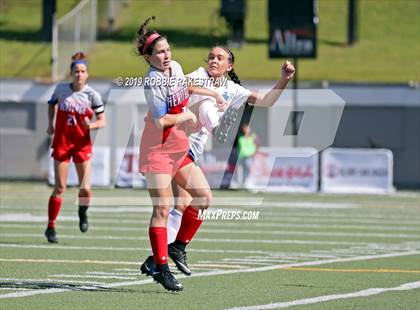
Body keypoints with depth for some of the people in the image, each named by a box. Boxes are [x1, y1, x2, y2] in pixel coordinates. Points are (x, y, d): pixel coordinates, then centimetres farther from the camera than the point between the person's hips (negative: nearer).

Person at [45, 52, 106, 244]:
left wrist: (91, 125, -24)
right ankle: (51, 227, 7)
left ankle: (83, 212, 27)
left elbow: (102, 121, -3)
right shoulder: (61, 89, -1)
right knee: (60, 187, -5)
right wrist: (51, 124, 9)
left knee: (85, 189, -7)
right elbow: (52, 104, 21)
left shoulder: (92, 95, -6)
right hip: (62, 143, 0)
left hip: (82, 145, 0)